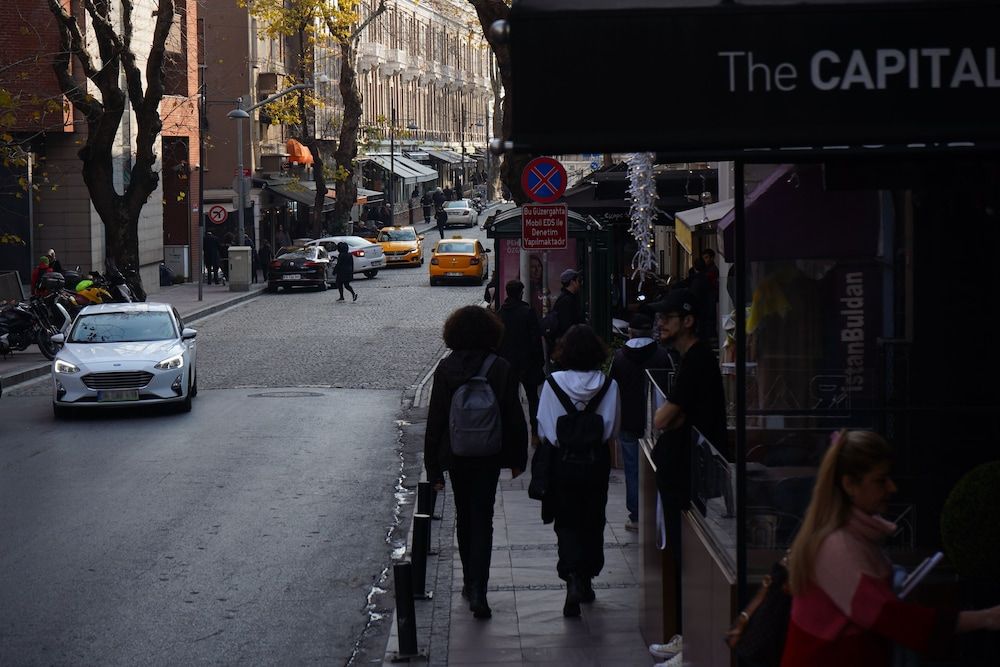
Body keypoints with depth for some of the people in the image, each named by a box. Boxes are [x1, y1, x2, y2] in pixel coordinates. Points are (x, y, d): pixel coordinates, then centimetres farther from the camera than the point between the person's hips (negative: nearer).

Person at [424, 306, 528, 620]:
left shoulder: (445, 369, -7)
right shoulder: (501, 369, -9)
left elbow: (435, 420, -5)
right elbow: (515, 417, -3)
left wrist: (433, 467, 2)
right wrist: (518, 458, 8)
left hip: (456, 455, 1)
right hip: (489, 456, -1)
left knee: (464, 518, 18)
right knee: (482, 520, 1)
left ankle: (470, 582, 27)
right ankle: (478, 590, -12)